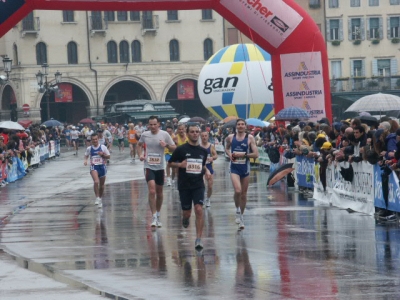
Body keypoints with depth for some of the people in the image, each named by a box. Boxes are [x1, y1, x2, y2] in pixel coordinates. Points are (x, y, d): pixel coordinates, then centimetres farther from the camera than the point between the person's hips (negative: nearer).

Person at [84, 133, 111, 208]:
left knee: (101, 185, 12)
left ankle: (100, 199, 32)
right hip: (94, 167, -1)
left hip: (102, 166, 1)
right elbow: (86, 155, 17)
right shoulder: (89, 148, 0)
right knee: (96, 182, -26)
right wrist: (85, 160, -3)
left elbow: (108, 156, 3)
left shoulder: (103, 147, -3)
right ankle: (97, 198, -17)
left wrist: (103, 154, -15)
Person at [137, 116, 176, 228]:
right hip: (149, 166, -1)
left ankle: (158, 216, 29)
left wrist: (166, 145, -20)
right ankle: (154, 217, -14)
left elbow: (174, 148, -1)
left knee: (159, 193, 13)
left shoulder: (165, 134, -5)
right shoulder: (145, 135, -1)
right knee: (152, 191, -16)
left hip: (160, 167, 1)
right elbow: (139, 145, 19)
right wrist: (140, 154, 2)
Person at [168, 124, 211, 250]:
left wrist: (206, 170, 4)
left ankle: (198, 239, -12)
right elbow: (170, 163, 3)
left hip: (198, 185, 2)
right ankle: (185, 218, 46)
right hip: (184, 185, -1)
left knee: (199, 210, -14)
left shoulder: (203, 151, 7)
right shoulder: (181, 149, -4)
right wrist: (180, 164, -15)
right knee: (187, 213, 6)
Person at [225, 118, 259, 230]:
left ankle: (241, 216, 24)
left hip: (245, 167, 1)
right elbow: (226, 148, 21)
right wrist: (229, 155, 0)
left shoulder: (250, 138, -4)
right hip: (234, 167, -1)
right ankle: (238, 210, 3)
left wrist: (243, 154, -16)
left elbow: (256, 154, -7)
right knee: (237, 191, -22)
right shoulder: (230, 137, 1)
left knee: (244, 194, 9)